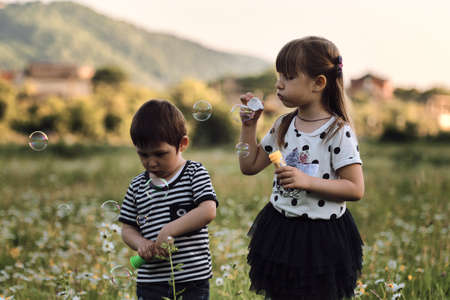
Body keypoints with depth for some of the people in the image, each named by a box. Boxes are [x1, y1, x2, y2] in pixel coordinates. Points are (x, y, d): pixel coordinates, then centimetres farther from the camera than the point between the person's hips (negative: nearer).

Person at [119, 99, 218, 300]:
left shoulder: (195, 173, -1)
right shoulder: (137, 186, 9)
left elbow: (208, 212, -14)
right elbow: (128, 229, 13)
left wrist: (169, 231, -20)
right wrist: (141, 243, -9)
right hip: (150, 282, 3)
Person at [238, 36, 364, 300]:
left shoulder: (338, 131, -14)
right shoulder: (283, 126, 5)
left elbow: (355, 189, -17)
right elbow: (250, 166, 13)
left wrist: (307, 181, -26)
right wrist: (249, 125, 3)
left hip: (321, 236, -6)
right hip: (281, 229, 6)